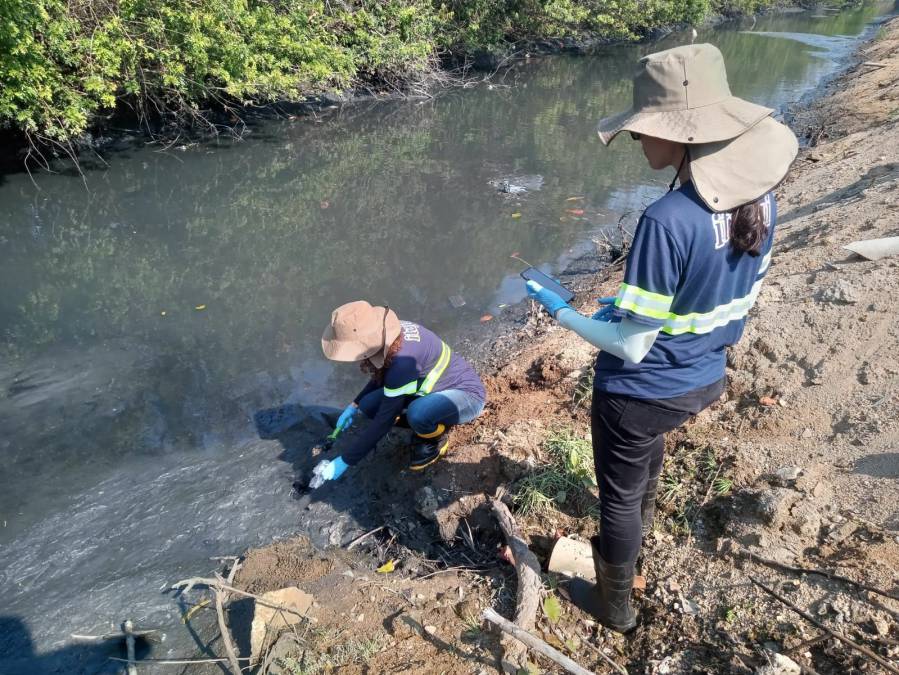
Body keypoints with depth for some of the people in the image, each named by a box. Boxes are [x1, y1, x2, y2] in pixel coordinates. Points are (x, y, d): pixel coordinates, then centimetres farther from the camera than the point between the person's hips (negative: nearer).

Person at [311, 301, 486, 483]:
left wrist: (344, 461, -21)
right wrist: (354, 406, 10)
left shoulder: (403, 363, -36)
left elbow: (384, 421, -28)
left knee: (417, 413, -38)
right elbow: (382, 377, 11)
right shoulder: (391, 333, -12)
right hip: (437, 387, 8)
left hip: (467, 394, -8)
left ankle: (436, 439, -4)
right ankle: (430, 423, 11)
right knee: (369, 405, -7)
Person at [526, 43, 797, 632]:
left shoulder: (669, 220, -33)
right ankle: (638, 527, 67)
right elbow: (728, 294, 5)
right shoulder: (760, 196, -9)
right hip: (703, 380, 8)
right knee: (651, 448, 37)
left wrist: (561, 311, -12)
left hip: (639, 394, -8)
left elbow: (631, 346, -25)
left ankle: (615, 606, 43)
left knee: (619, 496, 17)